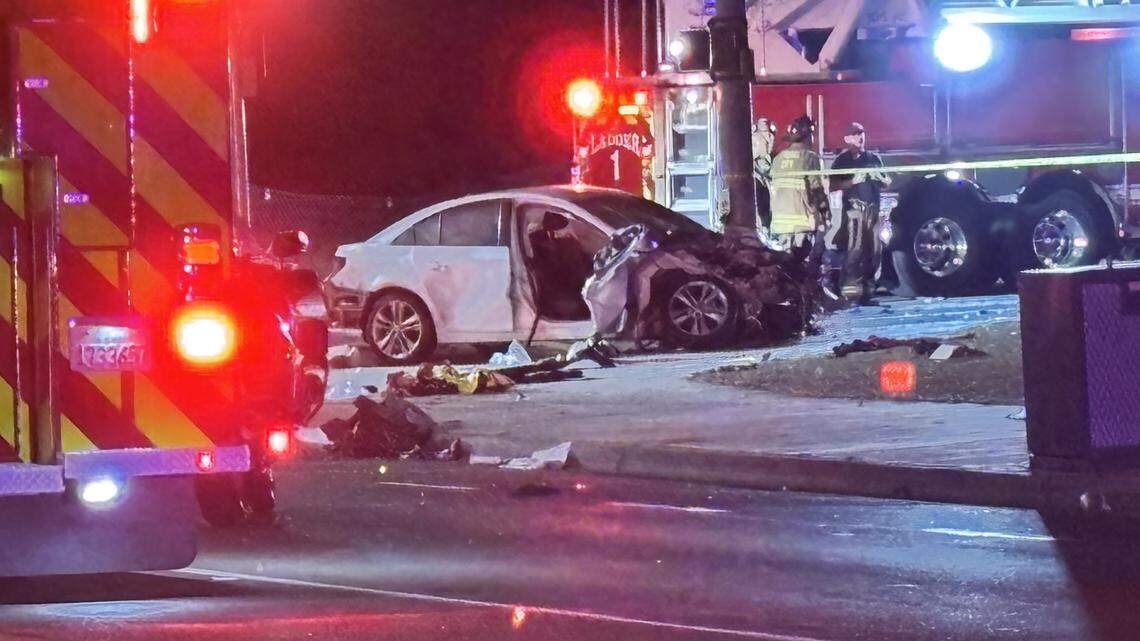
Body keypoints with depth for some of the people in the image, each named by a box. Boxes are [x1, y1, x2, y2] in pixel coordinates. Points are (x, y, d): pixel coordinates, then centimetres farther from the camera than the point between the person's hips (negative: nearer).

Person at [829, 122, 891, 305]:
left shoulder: (873, 158, 19)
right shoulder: (842, 160, 5)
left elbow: (887, 183, 23)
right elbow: (833, 186, -3)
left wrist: (878, 178, 1)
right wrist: (853, 181, -14)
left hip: (873, 209, 5)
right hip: (854, 209, -5)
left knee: (873, 250, 1)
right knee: (854, 250, -16)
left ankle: (868, 288, 8)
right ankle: (850, 289, -20)